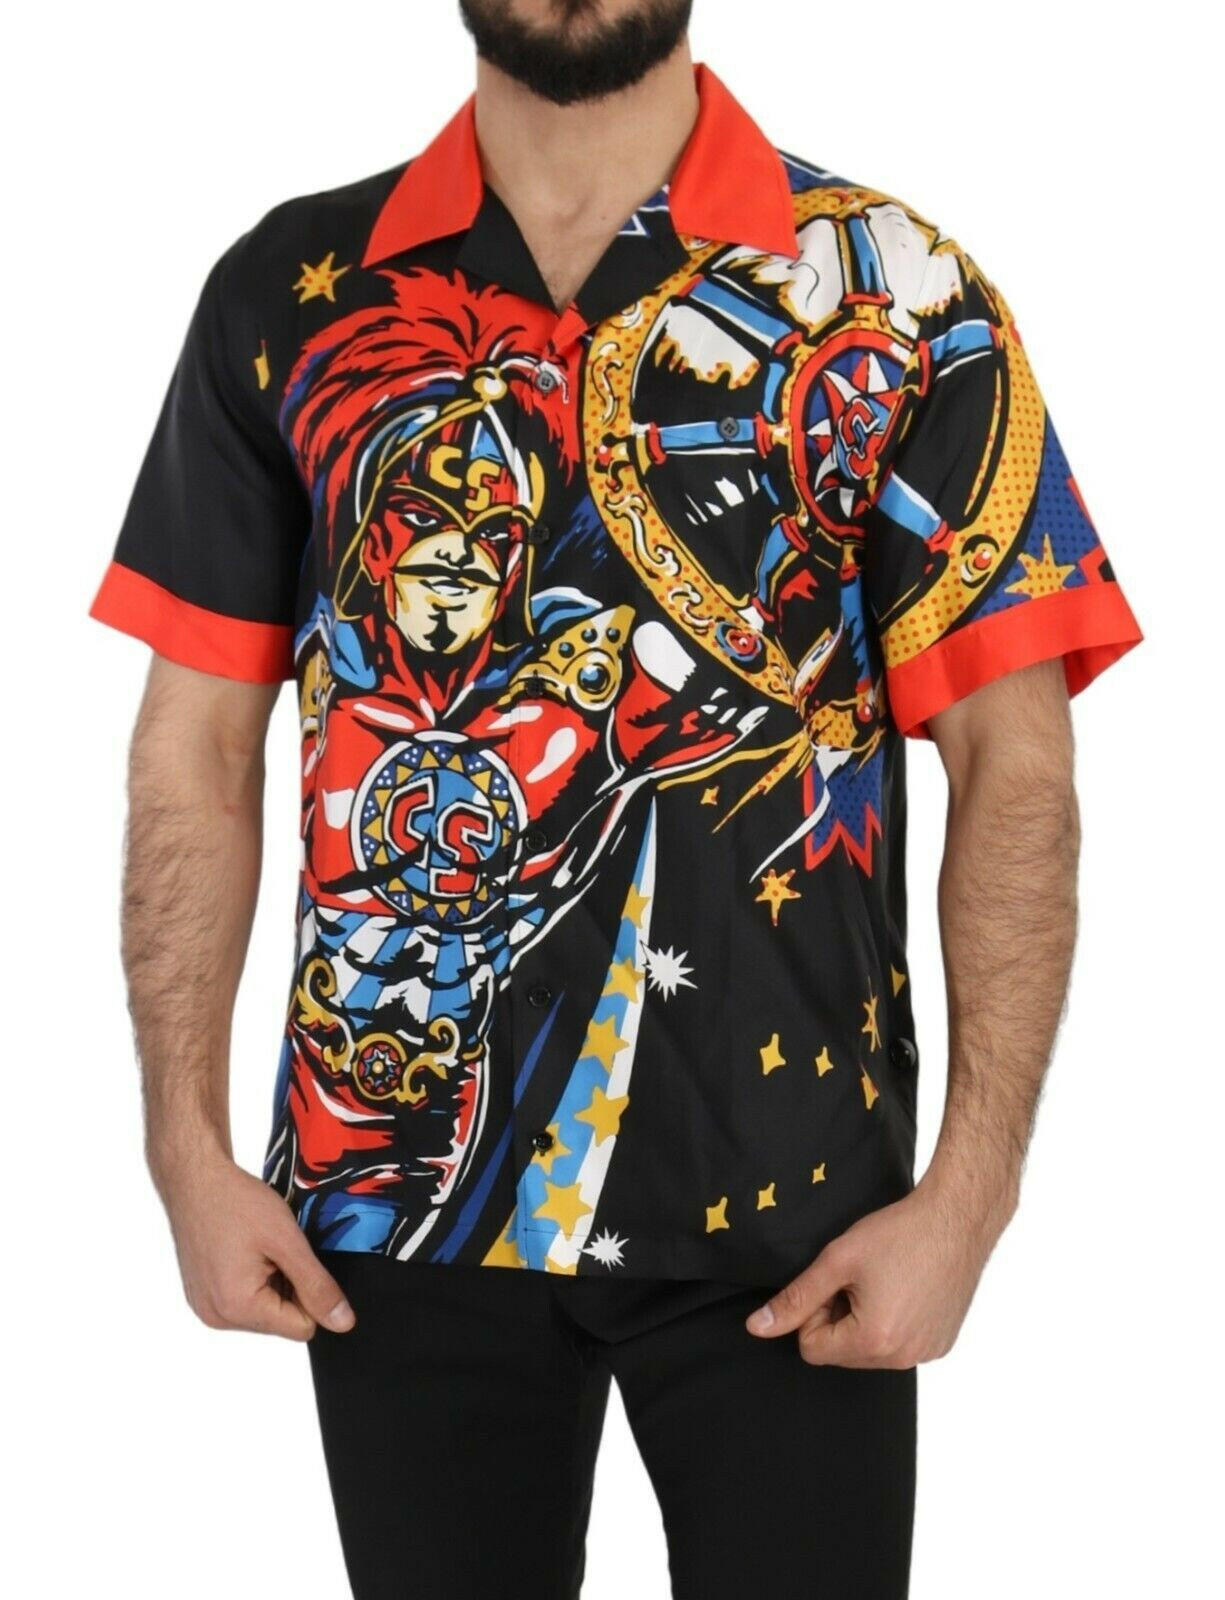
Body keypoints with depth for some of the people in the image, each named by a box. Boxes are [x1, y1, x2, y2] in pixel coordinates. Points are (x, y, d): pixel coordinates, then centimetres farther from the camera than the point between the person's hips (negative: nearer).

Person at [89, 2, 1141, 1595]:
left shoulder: (896, 299, -4)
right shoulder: (291, 293, 2)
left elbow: (1013, 764, -5)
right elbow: (199, 754, 4)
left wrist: (970, 1189, -12)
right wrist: (191, 1152, -2)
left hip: (786, 1213, -1)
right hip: (397, 1187, 2)